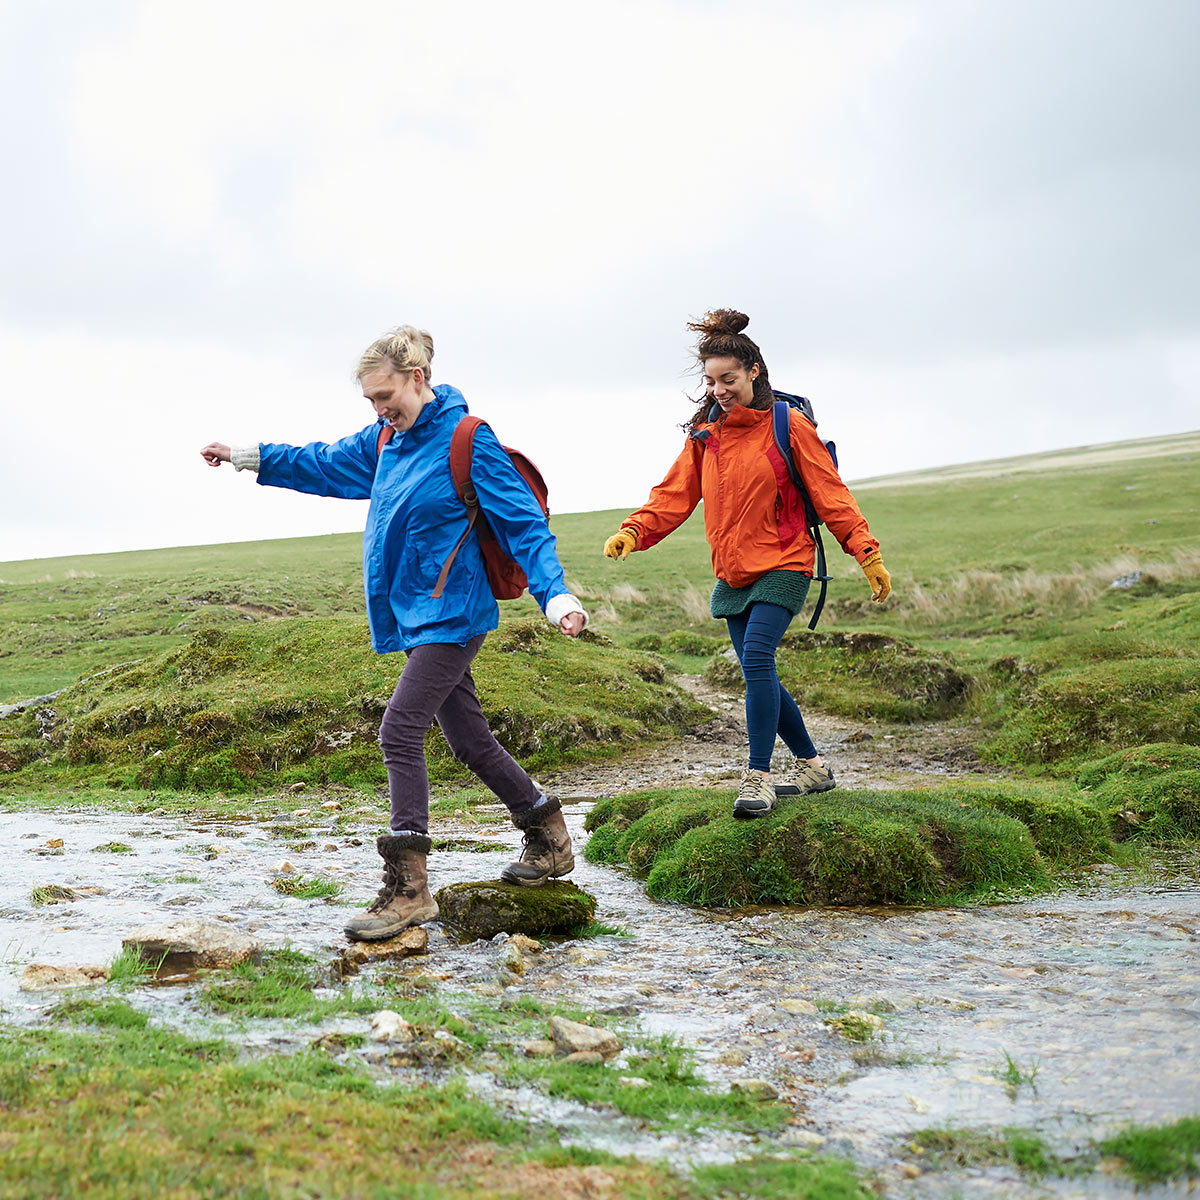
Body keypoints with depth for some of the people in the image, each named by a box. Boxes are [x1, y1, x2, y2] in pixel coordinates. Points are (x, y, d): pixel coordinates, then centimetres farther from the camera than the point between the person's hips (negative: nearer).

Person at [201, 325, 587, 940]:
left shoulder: (466, 440, -13)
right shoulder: (385, 440, 10)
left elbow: (523, 521, -15)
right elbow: (326, 464, 25)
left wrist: (555, 594, -25)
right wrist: (249, 457, 21)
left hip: (451, 613, -8)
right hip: (416, 614, 8)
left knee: (400, 729, -16)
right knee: (469, 739, 14)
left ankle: (407, 888, -15)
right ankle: (549, 838, 30)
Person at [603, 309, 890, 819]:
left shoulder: (788, 427, -6)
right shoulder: (704, 434, 8)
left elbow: (831, 495, -6)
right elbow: (675, 494, 5)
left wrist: (867, 554, -12)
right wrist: (633, 530, -12)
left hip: (782, 567, -6)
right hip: (733, 575, 6)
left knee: (757, 658, -23)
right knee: (760, 677, 8)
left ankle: (758, 778, -21)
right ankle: (812, 766, 25)